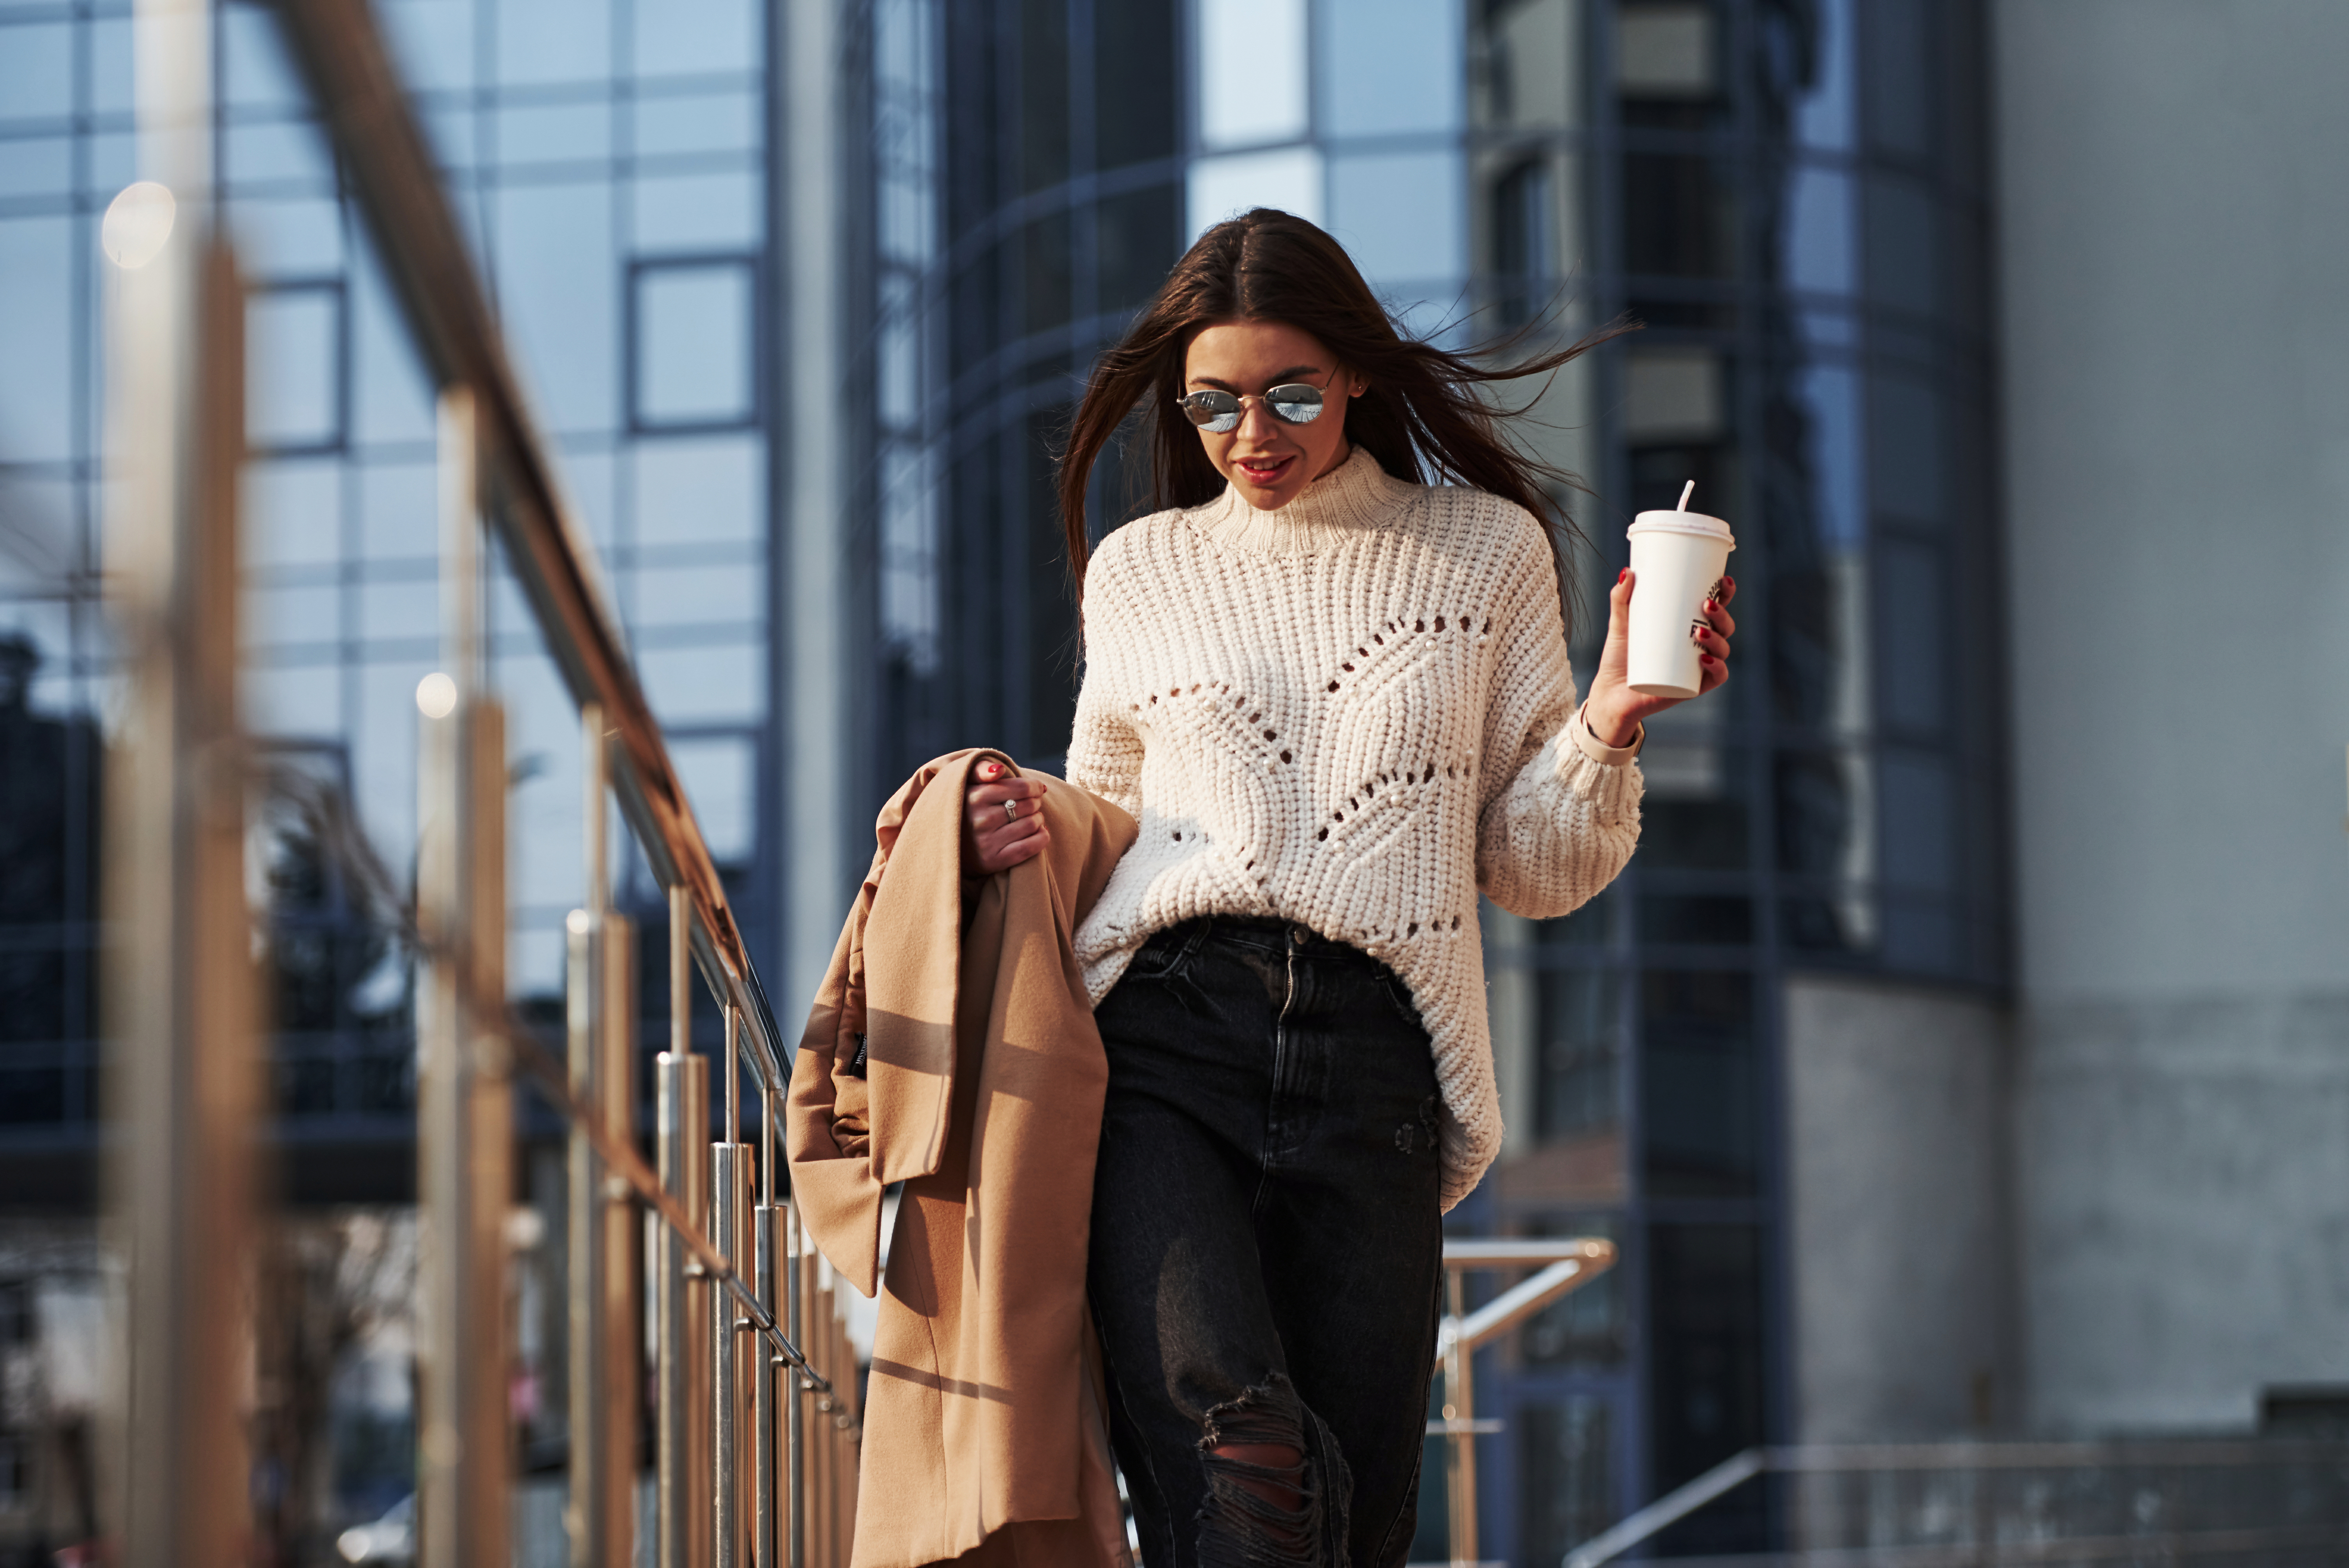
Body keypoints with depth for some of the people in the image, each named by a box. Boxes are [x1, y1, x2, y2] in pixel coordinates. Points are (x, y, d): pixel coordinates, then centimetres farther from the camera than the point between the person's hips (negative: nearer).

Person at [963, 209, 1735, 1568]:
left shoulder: (1486, 550, 16)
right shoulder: (1140, 572, 19)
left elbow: (1534, 869, 15)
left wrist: (1609, 726, -3)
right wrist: (1028, 830, 5)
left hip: (1377, 1061, 1)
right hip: (1160, 1043, 0)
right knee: (1238, 1459, -25)